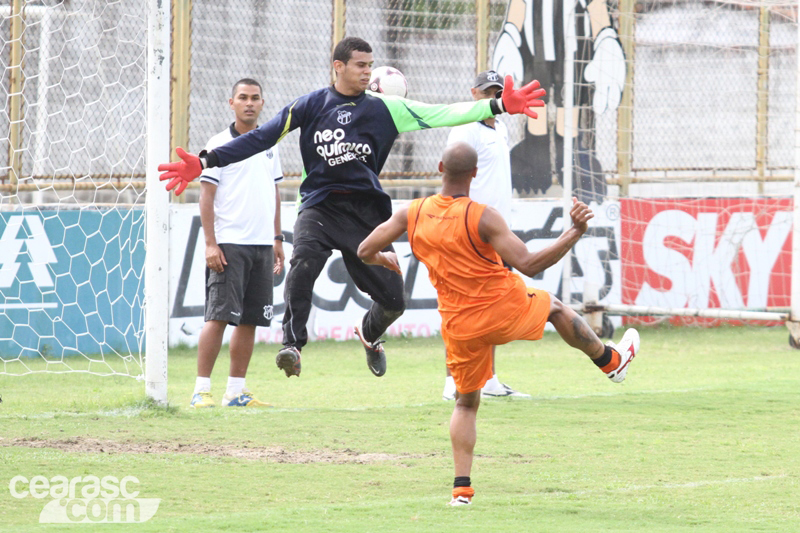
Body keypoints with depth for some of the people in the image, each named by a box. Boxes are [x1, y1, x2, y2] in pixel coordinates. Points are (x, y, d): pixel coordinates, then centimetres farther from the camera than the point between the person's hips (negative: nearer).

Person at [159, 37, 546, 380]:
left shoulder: (383, 108, 5)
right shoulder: (311, 105, 3)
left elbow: (439, 115, 1)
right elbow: (262, 138, 1)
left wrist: (499, 106, -8)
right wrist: (204, 162, -7)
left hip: (366, 210, 2)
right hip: (320, 206, -2)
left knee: (393, 300, 1)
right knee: (304, 259, -35)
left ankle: (369, 333, 37)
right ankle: (292, 344, -28)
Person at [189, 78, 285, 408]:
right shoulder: (219, 145, -3)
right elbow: (206, 196, -6)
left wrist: (277, 239, 18)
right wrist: (210, 244, -13)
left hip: (262, 245, 6)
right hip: (229, 244, -6)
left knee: (250, 320, 5)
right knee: (218, 316, -11)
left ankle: (236, 391, 10)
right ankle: (201, 390, -9)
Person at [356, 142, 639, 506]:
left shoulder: (412, 214, -7)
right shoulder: (482, 218, -21)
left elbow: (365, 251, 1)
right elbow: (528, 265, -25)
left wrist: (384, 260, 24)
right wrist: (574, 233, -21)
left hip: (459, 326, 3)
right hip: (506, 309, -3)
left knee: (466, 402, 18)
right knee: (556, 308, 29)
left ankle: (461, 487, 7)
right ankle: (610, 360, 50)